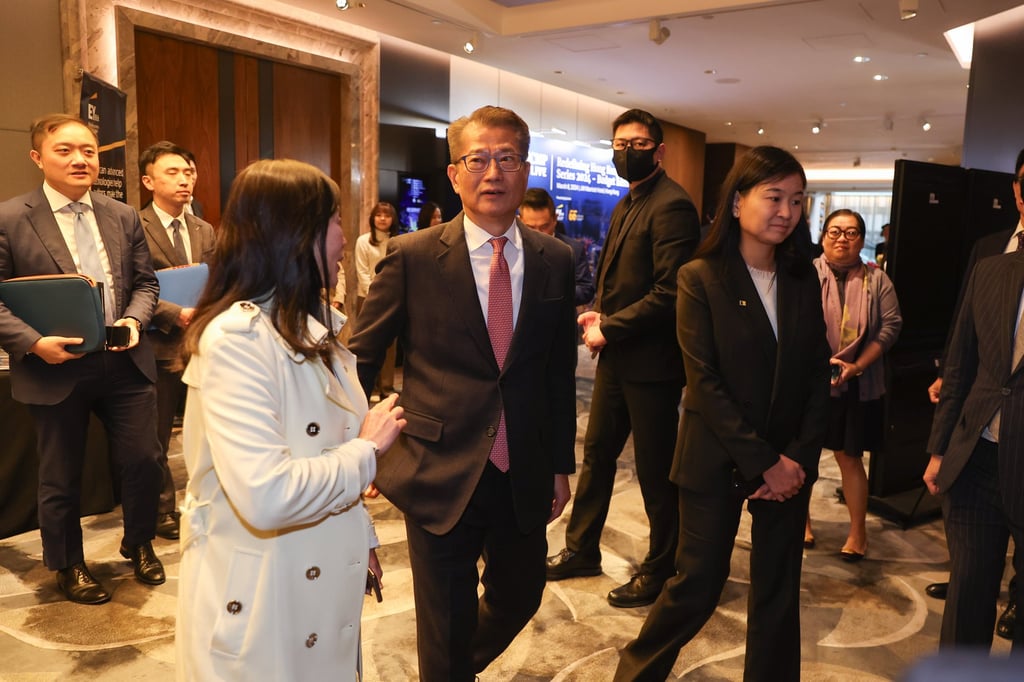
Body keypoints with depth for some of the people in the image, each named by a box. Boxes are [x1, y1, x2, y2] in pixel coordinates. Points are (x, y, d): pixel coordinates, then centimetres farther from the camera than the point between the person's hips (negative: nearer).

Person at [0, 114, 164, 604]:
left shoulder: (123, 217, 7)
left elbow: (145, 282, 10)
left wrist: (134, 319, -9)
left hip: (125, 362, 3)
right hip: (56, 368, -3)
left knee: (143, 459, 9)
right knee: (61, 477, 12)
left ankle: (140, 545, 35)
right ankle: (67, 566, 34)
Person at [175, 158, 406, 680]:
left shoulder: (309, 325, 6)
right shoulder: (236, 337, -23)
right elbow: (267, 495, -33)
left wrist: (360, 538, 14)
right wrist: (367, 449, -19)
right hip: (259, 604, -8)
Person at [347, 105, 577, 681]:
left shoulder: (555, 261, 1)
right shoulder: (413, 256, -8)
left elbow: (560, 370, 7)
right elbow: (361, 356, 0)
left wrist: (561, 464, 10)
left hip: (524, 477, 4)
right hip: (441, 476, -3)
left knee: (519, 599, 22)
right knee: (446, 631, 11)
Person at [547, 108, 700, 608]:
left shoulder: (672, 206, -15)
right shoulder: (625, 206, 15)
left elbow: (668, 293, -22)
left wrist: (609, 329, -16)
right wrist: (598, 314, 2)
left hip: (650, 361, -9)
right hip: (616, 356, 9)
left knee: (655, 469, 5)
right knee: (597, 453, 18)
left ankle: (660, 570, 24)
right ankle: (581, 549, 34)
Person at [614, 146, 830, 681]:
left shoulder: (803, 280, 5)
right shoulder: (700, 277, -9)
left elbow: (817, 375, 5)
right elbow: (704, 383, -13)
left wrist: (799, 457, -7)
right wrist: (764, 462, -14)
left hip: (789, 463, 4)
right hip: (717, 461, -4)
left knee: (779, 590, 12)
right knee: (699, 583, 5)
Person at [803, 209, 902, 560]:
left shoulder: (877, 280, 3)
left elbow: (890, 325, -2)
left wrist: (857, 366, -13)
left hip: (857, 386, 1)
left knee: (850, 457, 7)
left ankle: (858, 531, 23)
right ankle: (801, 519, 29)